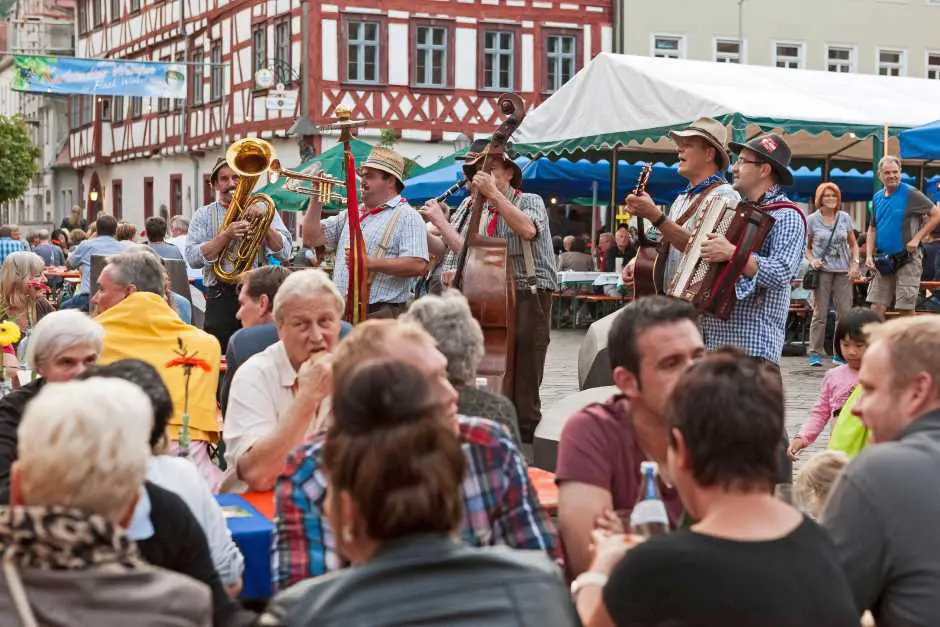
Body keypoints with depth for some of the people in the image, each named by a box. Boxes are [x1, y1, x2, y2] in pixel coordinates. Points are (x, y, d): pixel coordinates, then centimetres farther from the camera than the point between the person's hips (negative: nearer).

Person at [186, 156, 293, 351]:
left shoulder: (263, 210, 11)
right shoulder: (204, 215, 10)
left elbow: (284, 253, 0)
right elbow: (193, 258, -5)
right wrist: (226, 235, -15)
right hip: (221, 300, 0)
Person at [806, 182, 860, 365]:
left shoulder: (845, 218, 9)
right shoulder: (812, 220, 3)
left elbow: (853, 244, 15)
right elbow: (806, 247, 8)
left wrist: (855, 263, 2)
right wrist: (812, 260, -11)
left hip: (843, 270, 3)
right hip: (822, 270, -3)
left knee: (845, 313, 1)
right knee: (820, 313, -4)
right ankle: (815, 353, 2)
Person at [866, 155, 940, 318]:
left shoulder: (910, 194, -8)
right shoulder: (877, 197, 11)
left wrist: (917, 238, -14)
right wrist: (869, 255, 4)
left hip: (907, 260, -6)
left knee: (906, 310, -4)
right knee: (877, 309, 3)